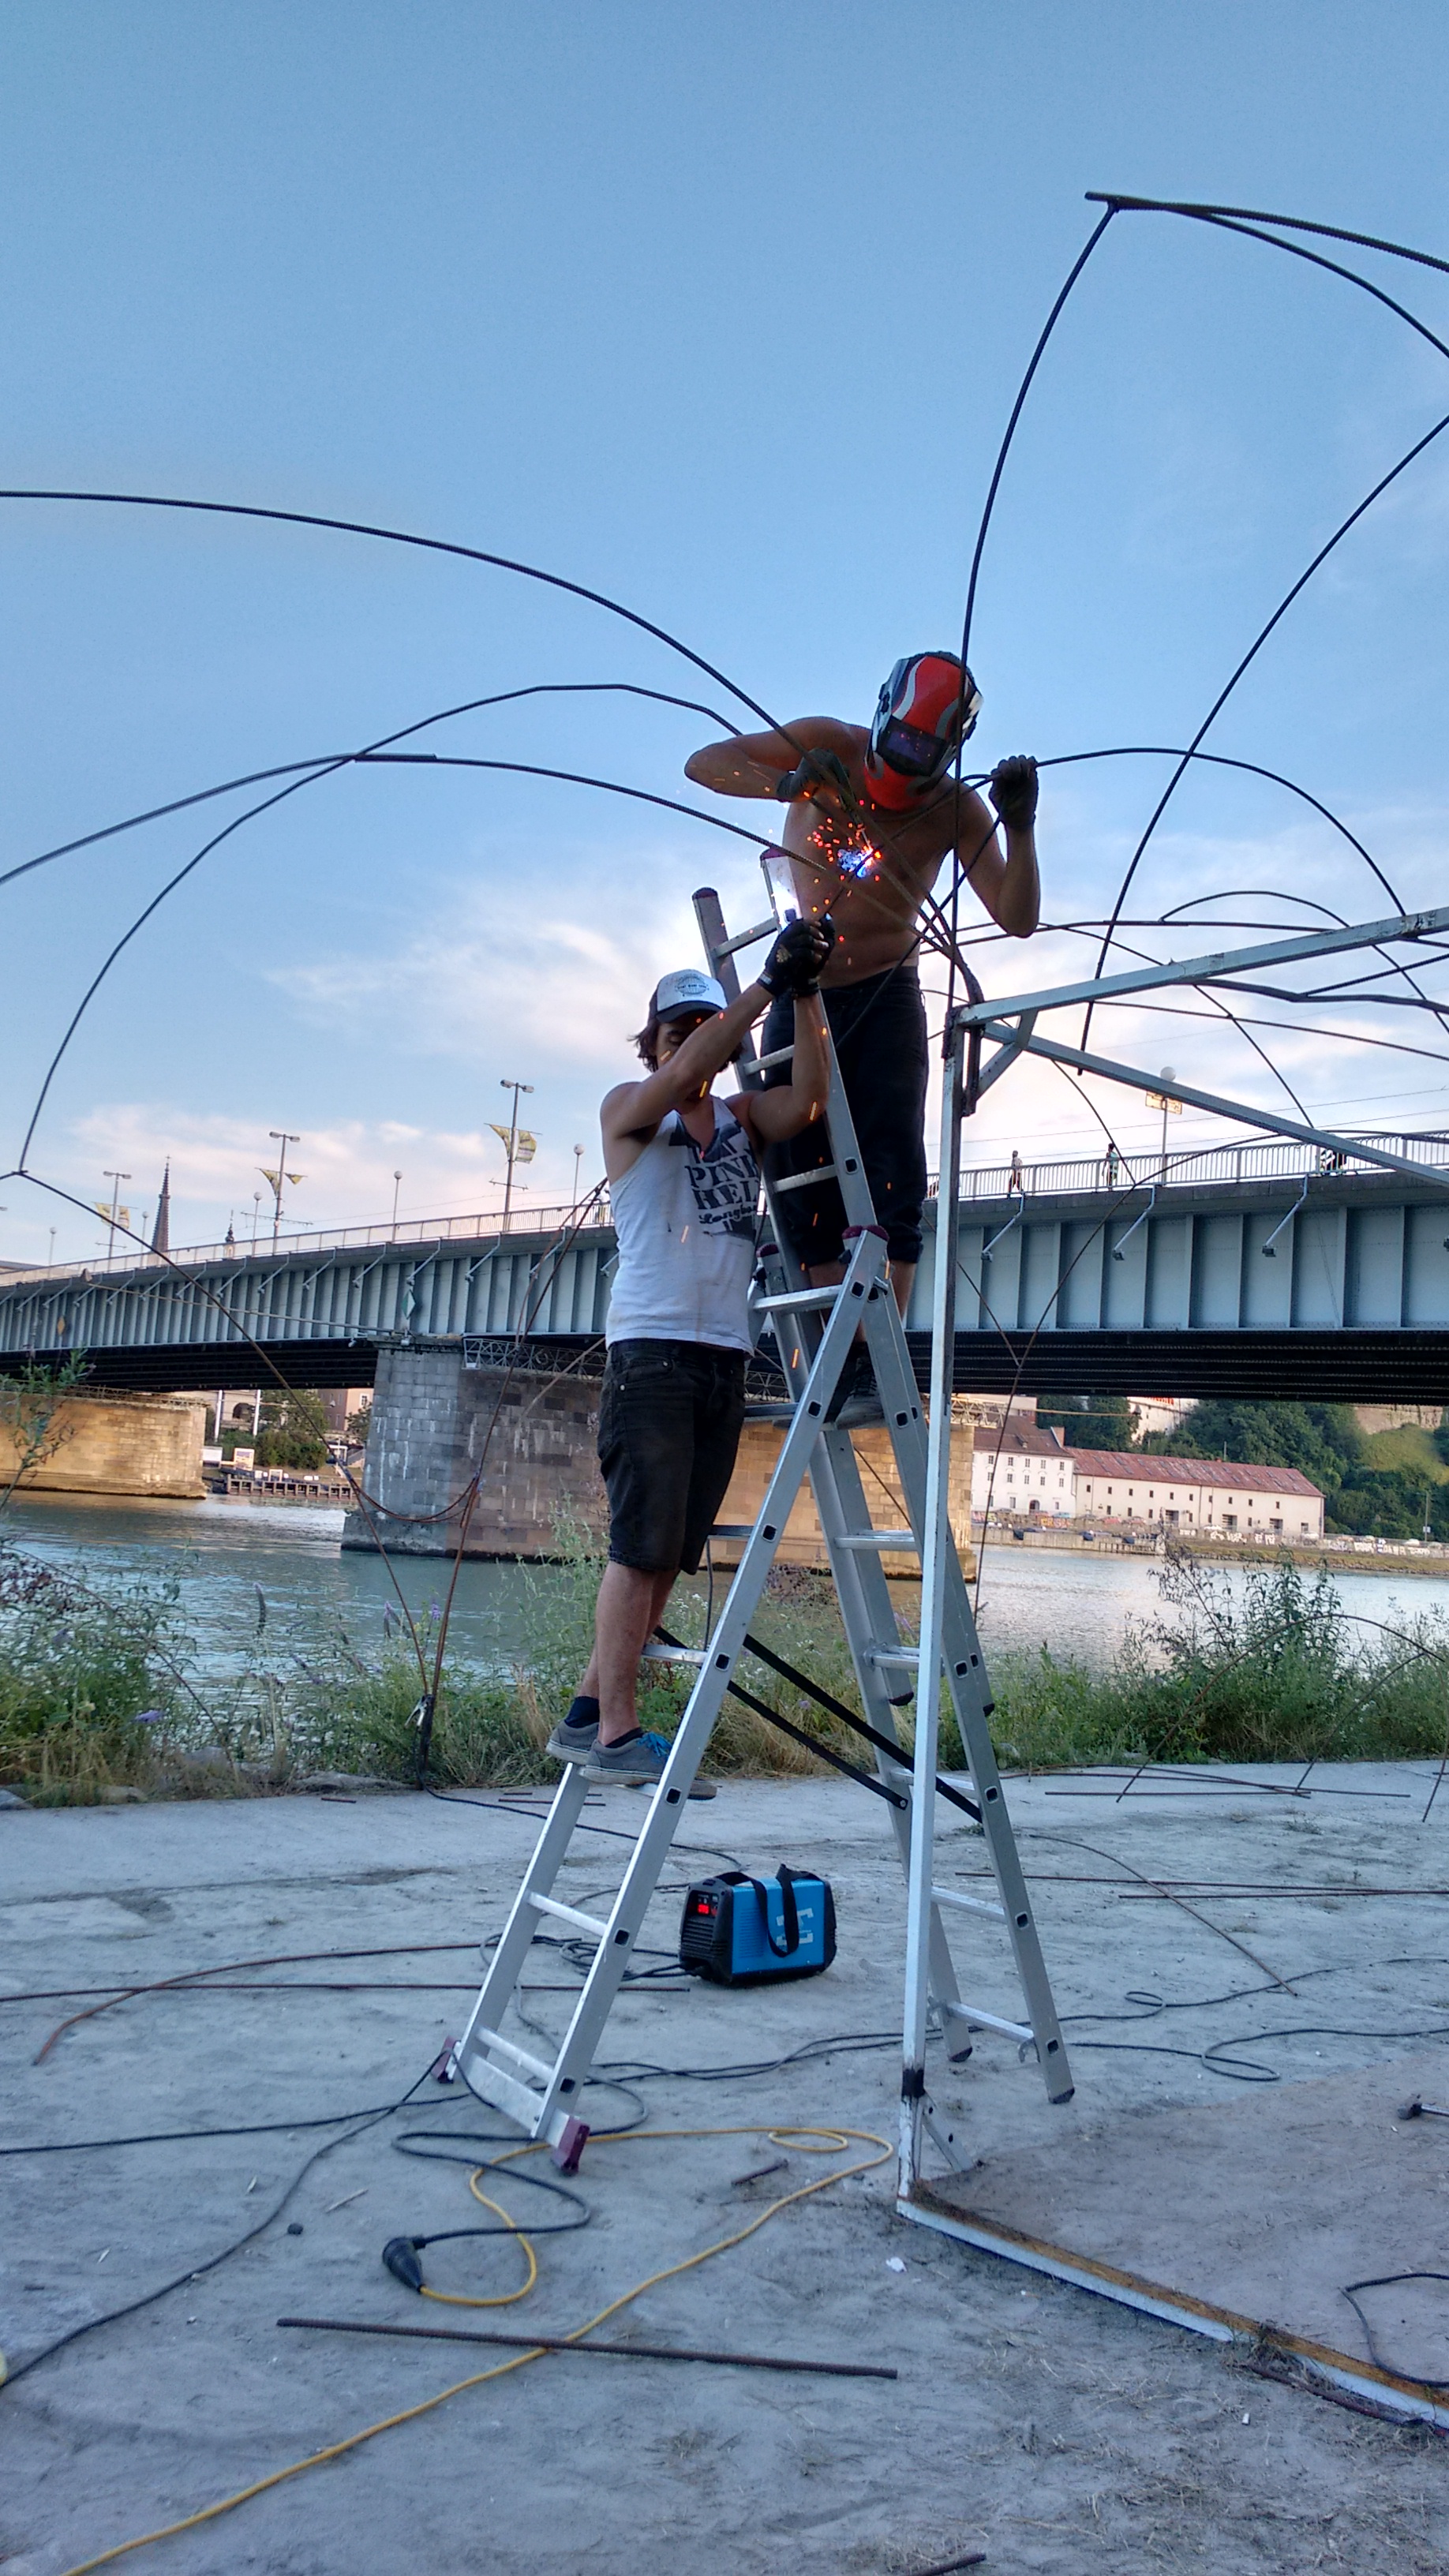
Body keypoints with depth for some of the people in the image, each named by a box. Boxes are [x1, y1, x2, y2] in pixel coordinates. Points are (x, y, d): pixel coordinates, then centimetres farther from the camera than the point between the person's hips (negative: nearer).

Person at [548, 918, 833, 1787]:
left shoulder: (743, 1117, 18)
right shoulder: (628, 1109, 6)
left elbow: (808, 1101, -3)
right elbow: (679, 1077, -15)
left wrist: (807, 995, -14)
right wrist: (768, 984, -21)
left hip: (725, 1359, 5)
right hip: (652, 1350, -5)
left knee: (671, 1554, 5)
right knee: (643, 1546, -11)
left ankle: (588, 1715, 12)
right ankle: (616, 1734, -9)